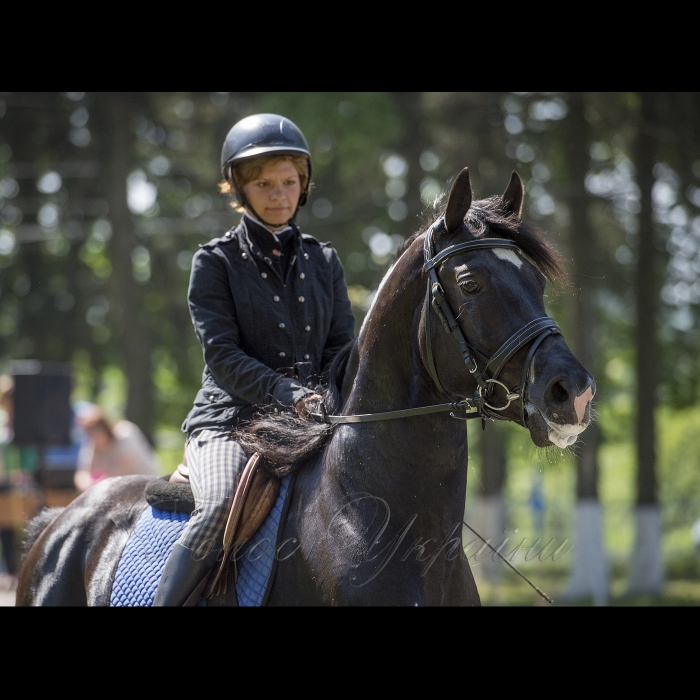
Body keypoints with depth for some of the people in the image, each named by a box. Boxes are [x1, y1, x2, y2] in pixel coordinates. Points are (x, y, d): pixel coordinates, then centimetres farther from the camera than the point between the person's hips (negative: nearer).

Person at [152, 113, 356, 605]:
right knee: (221, 509, -32)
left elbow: (343, 348, 12)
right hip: (230, 419, -4)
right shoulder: (216, 261, 3)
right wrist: (290, 394, -21)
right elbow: (222, 354, -7)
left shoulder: (324, 261, 15)